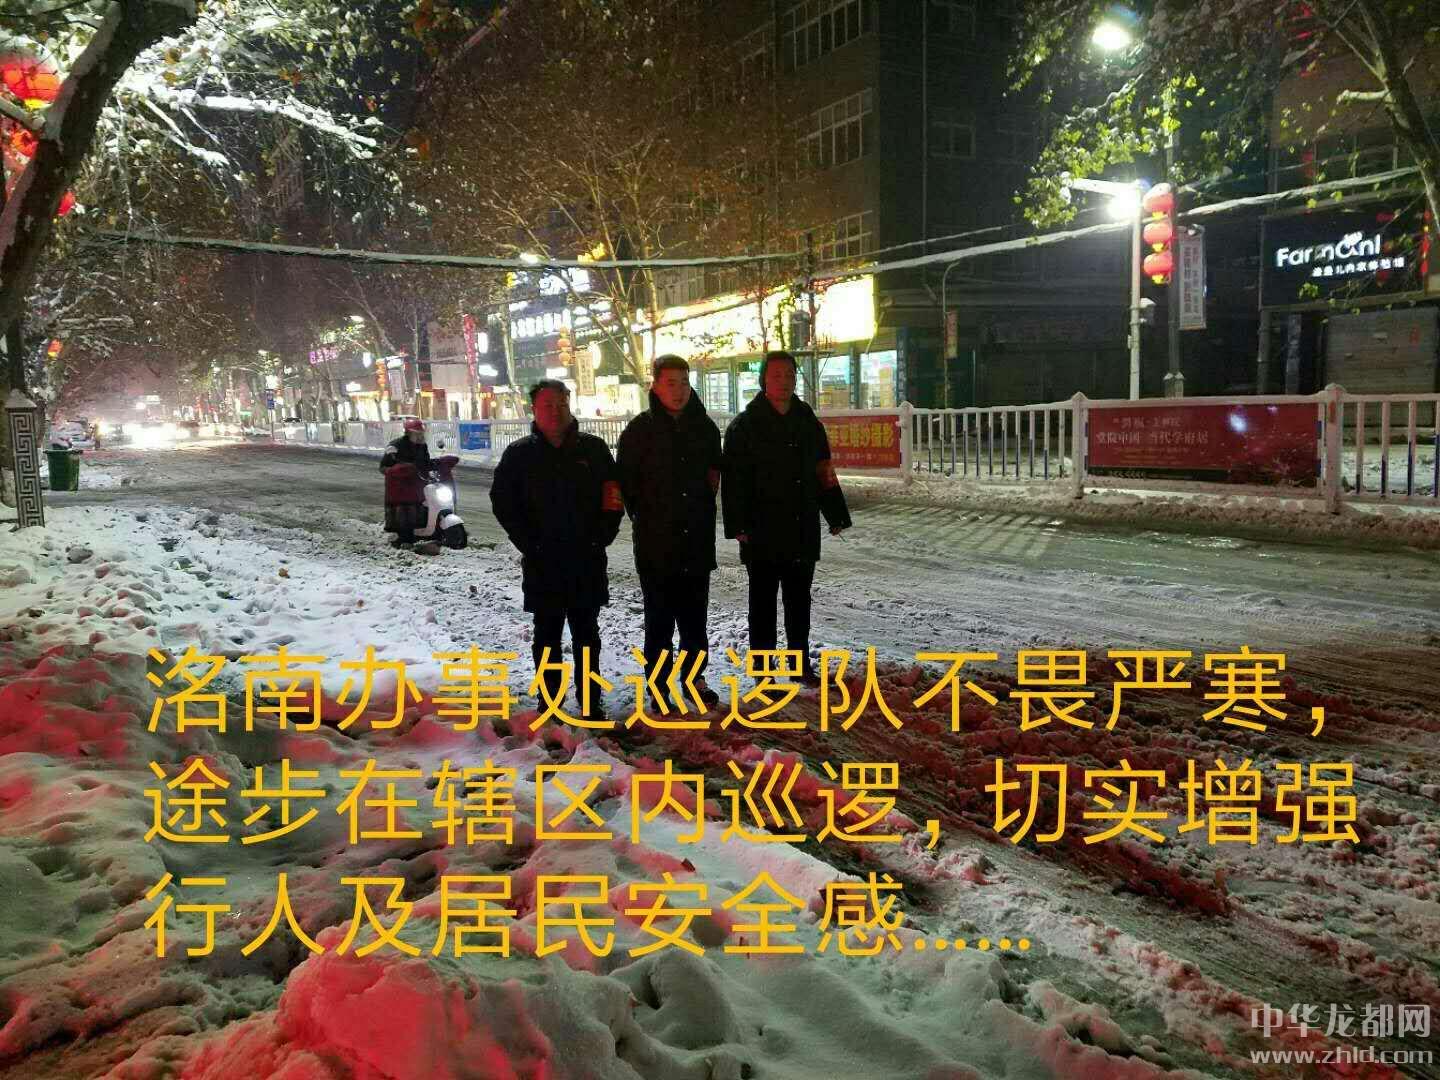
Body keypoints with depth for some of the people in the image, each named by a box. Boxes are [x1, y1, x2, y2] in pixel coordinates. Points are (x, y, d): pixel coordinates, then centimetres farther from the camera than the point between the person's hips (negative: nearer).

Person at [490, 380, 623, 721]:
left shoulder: (593, 448, 3)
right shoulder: (520, 453, 1)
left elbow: (614, 495, 6)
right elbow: (502, 502, 2)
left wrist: (601, 537, -3)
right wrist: (529, 544, -5)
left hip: (588, 562, 1)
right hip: (542, 563, -1)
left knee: (586, 633, 10)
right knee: (547, 634, 8)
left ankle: (590, 700, 20)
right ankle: (549, 699, 18)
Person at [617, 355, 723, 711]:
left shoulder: (704, 427, 7)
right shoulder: (641, 429, -4)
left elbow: (715, 474, 17)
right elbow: (626, 482, -2)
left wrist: (705, 515, 10)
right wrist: (644, 518, 0)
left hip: (697, 541, 4)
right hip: (656, 544, -3)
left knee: (695, 615, 11)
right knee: (660, 618, 2)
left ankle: (693, 676, 24)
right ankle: (659, 684, 11)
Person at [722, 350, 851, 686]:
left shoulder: (808, 423, 10)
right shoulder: (744, 426, -5)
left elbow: (824, 473, 14)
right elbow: (734, 479, -9)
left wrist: (836, 516, 11)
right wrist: (738, 526, -16)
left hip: (803, 532, 5)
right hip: (762, 534, -5)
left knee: (800, 601, 14)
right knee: (763, 603, 3)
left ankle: (801, 664, 25)